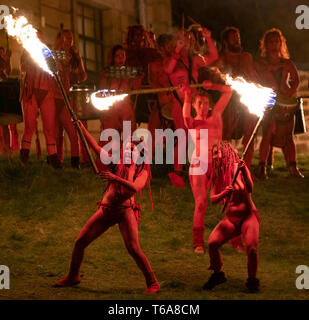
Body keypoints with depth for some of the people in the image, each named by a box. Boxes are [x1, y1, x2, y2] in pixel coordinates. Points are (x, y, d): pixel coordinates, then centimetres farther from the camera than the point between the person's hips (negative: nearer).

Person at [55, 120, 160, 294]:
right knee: (80, 242, 3)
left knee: (134, 249, -16)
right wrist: (82, 129, 6)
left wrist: (115, 178, -28)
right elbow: (97, 147, 10)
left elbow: (135, 188, -17)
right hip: (106, 208, 4)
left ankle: (152, 283, -3)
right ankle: (73, 276, 23)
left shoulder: (142, 172, 3)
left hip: (126, 210, -4)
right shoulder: (116, 164, 13)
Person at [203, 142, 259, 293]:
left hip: (248, 216, -4)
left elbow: (250, 189, -22)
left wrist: (244, 172, -38)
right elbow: (212, 199, -1)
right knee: (212, 243, -17)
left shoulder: (239, 168, -8)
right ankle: (218, 275, 7)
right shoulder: (217, 175, 7)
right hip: (230, 218, 4)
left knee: (251, 248, -25)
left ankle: (252, 281, -1)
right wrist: (224, 194, -21)